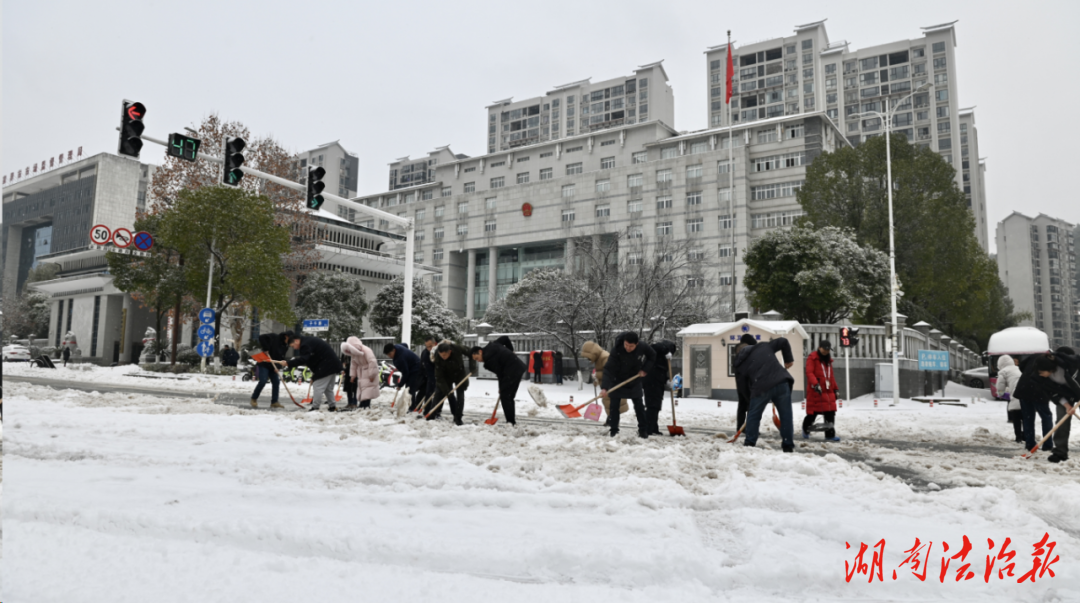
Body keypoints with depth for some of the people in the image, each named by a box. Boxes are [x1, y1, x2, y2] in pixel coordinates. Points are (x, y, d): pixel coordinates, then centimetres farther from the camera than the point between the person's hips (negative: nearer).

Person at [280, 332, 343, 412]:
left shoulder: (305, 345, -17)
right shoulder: (307, 340, 17)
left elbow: (303, 360, -28)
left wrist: (288, 363, -30)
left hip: (326, 366, -11)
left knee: (317, 387, -8)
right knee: (328, 388, 19)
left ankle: (315, 407, -7)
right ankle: (332, 406, 26)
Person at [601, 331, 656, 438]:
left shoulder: (643, 347, -21)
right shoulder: (616, 351, -31)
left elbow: (652, 356, 0)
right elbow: (608, 369, -35)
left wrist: (645, 369, -12)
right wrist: (604, 387, -45)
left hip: (635, 382, 2)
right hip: (618, 381, -2)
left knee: (639, 406, 7)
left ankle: (643, 430, 16)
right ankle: (614, 431, 7)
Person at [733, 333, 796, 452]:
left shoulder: (741, 362, 12)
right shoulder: (765, 346, 17)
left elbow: (744, 382, 13)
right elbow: (783, 341, 19)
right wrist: (789, 359, 26)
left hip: (761, 388, -2)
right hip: (781, 383, 2)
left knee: (753, 416, 16)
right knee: (786, 415, 12)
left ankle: (749, 444, 16)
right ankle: (788, 446, 14)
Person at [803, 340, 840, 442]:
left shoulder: (828, 360, 20)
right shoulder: (812, 358, -4)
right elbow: (809, 372, -16)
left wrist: (835, 388, 20)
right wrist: (815, 384, -30)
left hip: (828, 391, 7)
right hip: (815, 391, -7)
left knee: (830, 414, 1)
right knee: (812, 413, -1)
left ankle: (830, 435, 4)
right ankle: (806, 430, 23)